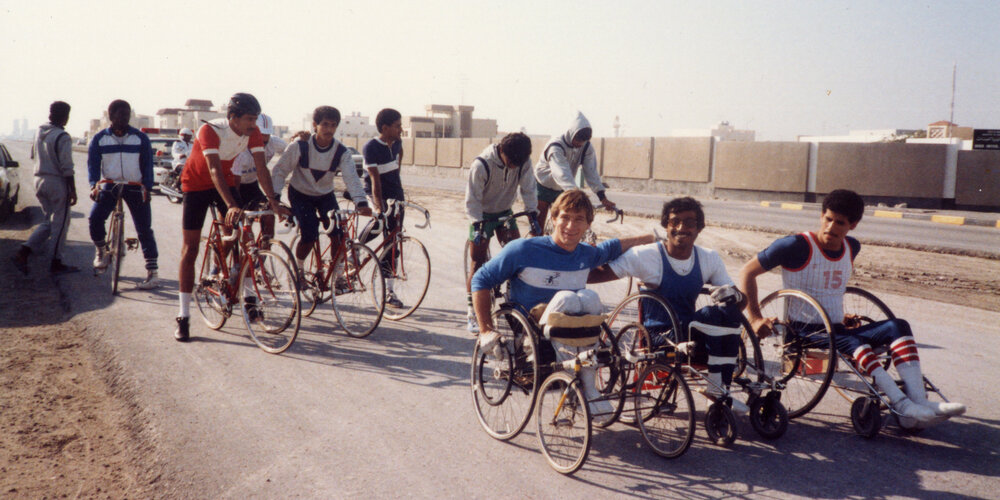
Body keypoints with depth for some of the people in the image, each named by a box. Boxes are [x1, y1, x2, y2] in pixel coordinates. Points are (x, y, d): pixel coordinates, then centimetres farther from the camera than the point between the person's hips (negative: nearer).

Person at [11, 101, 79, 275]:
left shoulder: (39, 132, 7)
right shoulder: (63, 137, -15)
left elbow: (33, 155, 19)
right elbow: (67, 168, -17)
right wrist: (73, 191, -12)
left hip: (39, 180, 7)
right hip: (57, 182, -7)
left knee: (48, 222, 16)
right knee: (60, 223, 3)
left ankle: (23, 252, 2)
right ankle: (56, 263, 9)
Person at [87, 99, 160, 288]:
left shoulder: (140, 138, 2)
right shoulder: (99, 139, 4)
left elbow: (147, 164, 1)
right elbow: (93, 163, -1)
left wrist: (147, 187, -12)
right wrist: (94, 185, -17)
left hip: (135, 187, -1)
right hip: (109, 185, 1)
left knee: (144, 228, -7)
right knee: (95, 218, -19)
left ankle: (152, 272, -7)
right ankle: (101, 250, 11)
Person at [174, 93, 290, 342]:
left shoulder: (252, 132, -17)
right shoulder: (210, 131, -31)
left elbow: (261, 167, -17)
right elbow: (215, 170, -40)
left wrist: (273, 200, -27)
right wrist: (231, 205, -50)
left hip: (226, 181, 5)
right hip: (197, 184, -4)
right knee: (190, 250, -5)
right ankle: (183, 317, -2)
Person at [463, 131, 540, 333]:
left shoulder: (524, 162, -16)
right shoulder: (482, 164, -27)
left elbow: (528, 189, -7)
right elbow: (472, 200, -21)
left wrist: (533, 216, -13)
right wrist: (477, 225, -27)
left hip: (504, 212, 4)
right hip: (483, 215, -4)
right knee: (478, 265, -5)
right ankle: (473, 315, 2)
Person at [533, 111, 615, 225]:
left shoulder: (587, 148, -11)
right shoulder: (555, 147, -29)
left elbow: (591, 172, -18)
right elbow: (562, 174, -42)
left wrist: (602, 197, -32)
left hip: (562, 190, 5)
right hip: (543, 189, -5)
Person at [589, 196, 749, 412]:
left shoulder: (709, 259, 3)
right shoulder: (646, 255, -10)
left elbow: (740, 301, 1)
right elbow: (597, 274, -14)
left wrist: (733, 294, -22)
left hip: (689, 334, 5)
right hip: (658, 337, -5)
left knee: (729, 310, -25)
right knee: (716, 314, -28)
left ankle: (720, 388, -19)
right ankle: (716, 385, -17)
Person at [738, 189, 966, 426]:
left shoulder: (852, 248, 11)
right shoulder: (797, 246, -10)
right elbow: (747, 272, -8)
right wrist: (755, 318, -15)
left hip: (838, 331, 6)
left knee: (898, 326, -17)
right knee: (854, 343, -35)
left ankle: (920, 402, -31)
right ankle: (904, 407, -41)